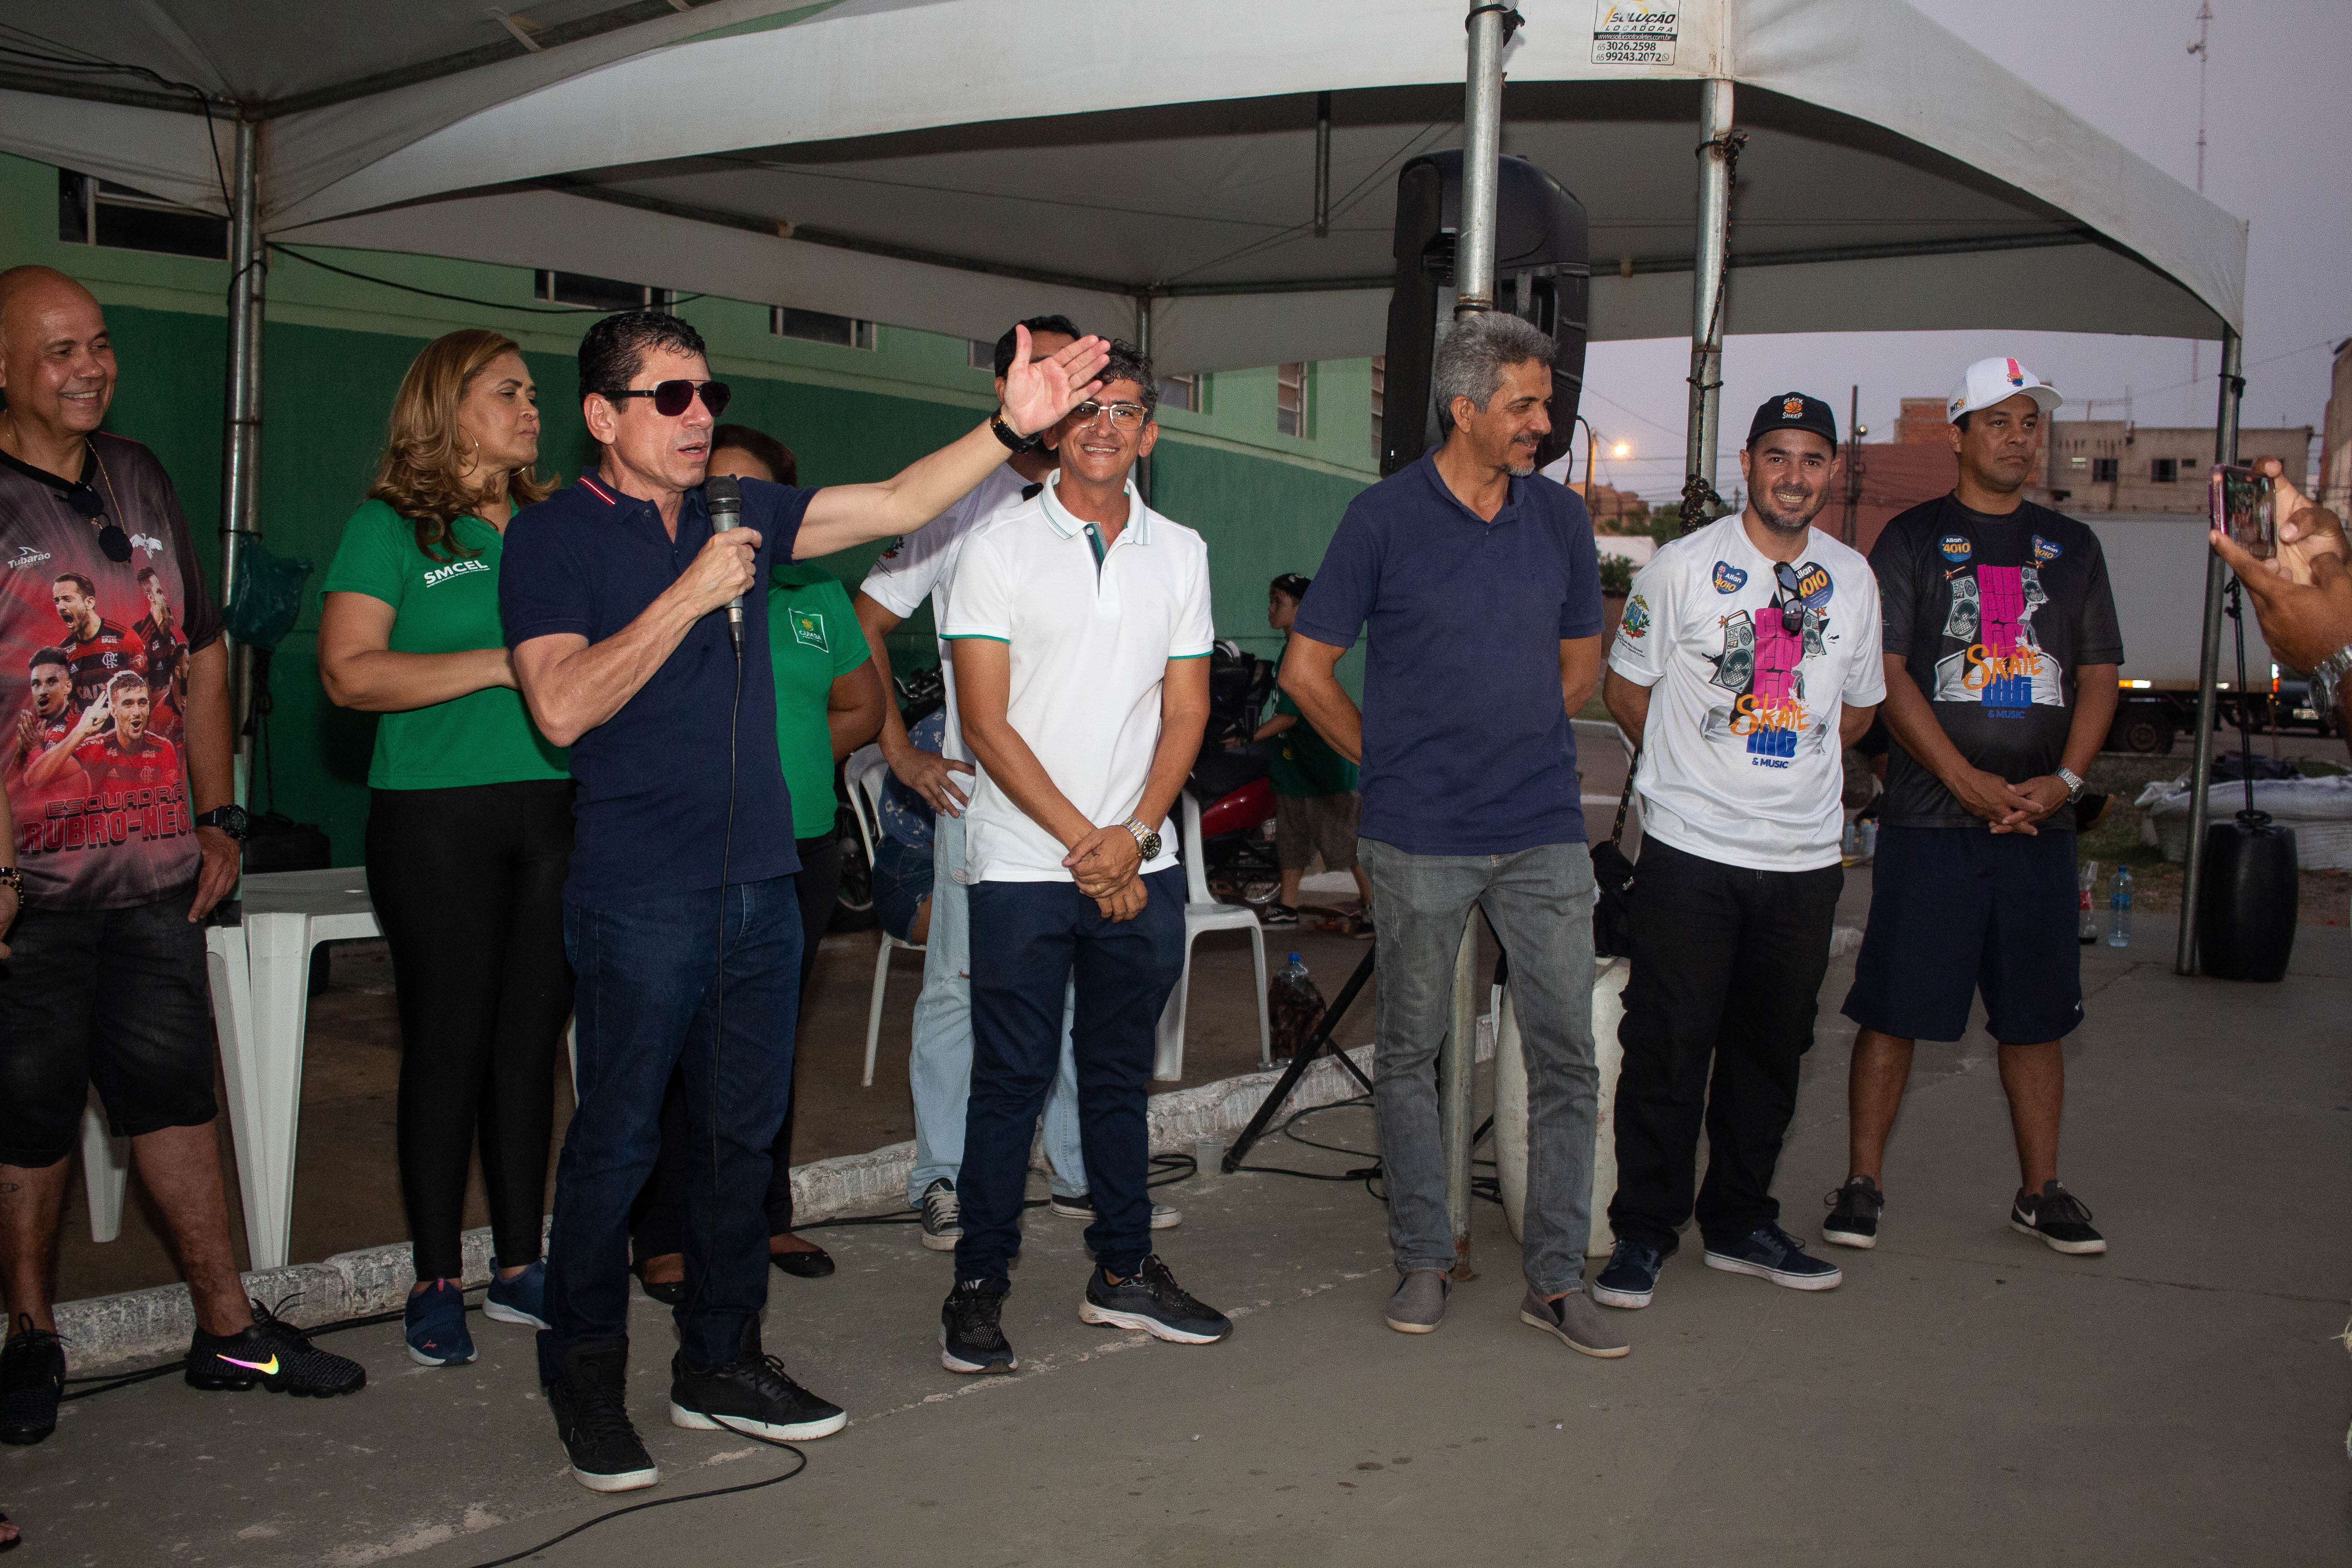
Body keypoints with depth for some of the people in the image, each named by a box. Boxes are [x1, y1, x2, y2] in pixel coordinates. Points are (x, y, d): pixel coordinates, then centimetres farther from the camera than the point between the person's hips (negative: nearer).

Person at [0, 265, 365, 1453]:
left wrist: (217, 818, 14)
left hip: (156, 867, 5)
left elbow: (201, 654, 18)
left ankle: (228, 1329, 20)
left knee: (173, 1089, 11)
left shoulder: (139, 479, 12)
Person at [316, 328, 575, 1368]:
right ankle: (437, 1282, 14)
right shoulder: (390, 529, -1)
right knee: (448, 1046, 1)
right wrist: (500, 665, -15)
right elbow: (349, 673, -12)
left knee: (531, 1042, 8)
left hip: (554, 813, 5)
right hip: (436, 821, -5)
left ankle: (519, 1266, 19)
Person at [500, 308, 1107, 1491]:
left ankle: (720, 1365, 26)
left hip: (760, 882, 6)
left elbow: (896, 505, 7)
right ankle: (585, 1380, 18)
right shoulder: (554, 537, -4)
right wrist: (689, 597, -17)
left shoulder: (739, 516, 12)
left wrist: (1011, 428, -4)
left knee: (744, 1133, 12)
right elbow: (562, 708, -16)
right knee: (618, 1139, 1)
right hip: (640, 895, -6)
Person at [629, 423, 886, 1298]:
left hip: (801, 848, 5)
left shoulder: (817, 594, 13)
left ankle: (766, 1216, 24)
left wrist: (794, 758, 7)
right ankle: (665, 1235, 8)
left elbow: (862, 708, 22)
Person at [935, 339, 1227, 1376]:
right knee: (1010, 1078, 1)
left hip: (1141, 865, 4)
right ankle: (978, 1285, 13)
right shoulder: (1001, 547, -2)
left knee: (1121, 1074, 12)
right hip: (1024, 863, -3)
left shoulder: (1180, 553, 9)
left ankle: (1122, 1272, 24)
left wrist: (1133, 835, -7)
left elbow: (1185, 713, 7)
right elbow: (986, 722, -7)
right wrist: (1082, 841, -11)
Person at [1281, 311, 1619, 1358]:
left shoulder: (1560, 519, 8)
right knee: (1408, 1052, 8)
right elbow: (1306, 668, 0)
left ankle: (1557, 1279, 13)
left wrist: (1521, 744, 11)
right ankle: (1424, 1259, 23)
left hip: (1544, 834, 3)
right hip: (1420, 838, -3)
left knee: (1566, 1055, 3)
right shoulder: (1384, 518, -4)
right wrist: (1388, 761, 5)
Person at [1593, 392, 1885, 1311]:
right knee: (1668, 1049, -2)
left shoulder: (1853, 580, 9)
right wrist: (1697, 770, 9)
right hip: (1690, 850, -4)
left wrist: (1792, 773, 12)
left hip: (1805, 855, 4)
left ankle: (1741, 1223, 25)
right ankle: (1642, 1233, 9)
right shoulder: (1684, 566, -3)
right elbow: (1625, 689, 5)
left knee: (1771, 1049, 12)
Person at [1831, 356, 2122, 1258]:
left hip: (2040, 821, 4)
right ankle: (1862, 1183, 9)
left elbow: (2098, 675, 12)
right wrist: (1971, 784, -14)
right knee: (1894, 1008, -2)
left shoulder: (2071, 547, 15)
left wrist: (2063, 780, -5)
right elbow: (1887, 676, -6)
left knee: (2036, 1013, 9)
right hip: (1928, 820, -4)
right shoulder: (1912, 540, 2)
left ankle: (2041, 1192, 21)